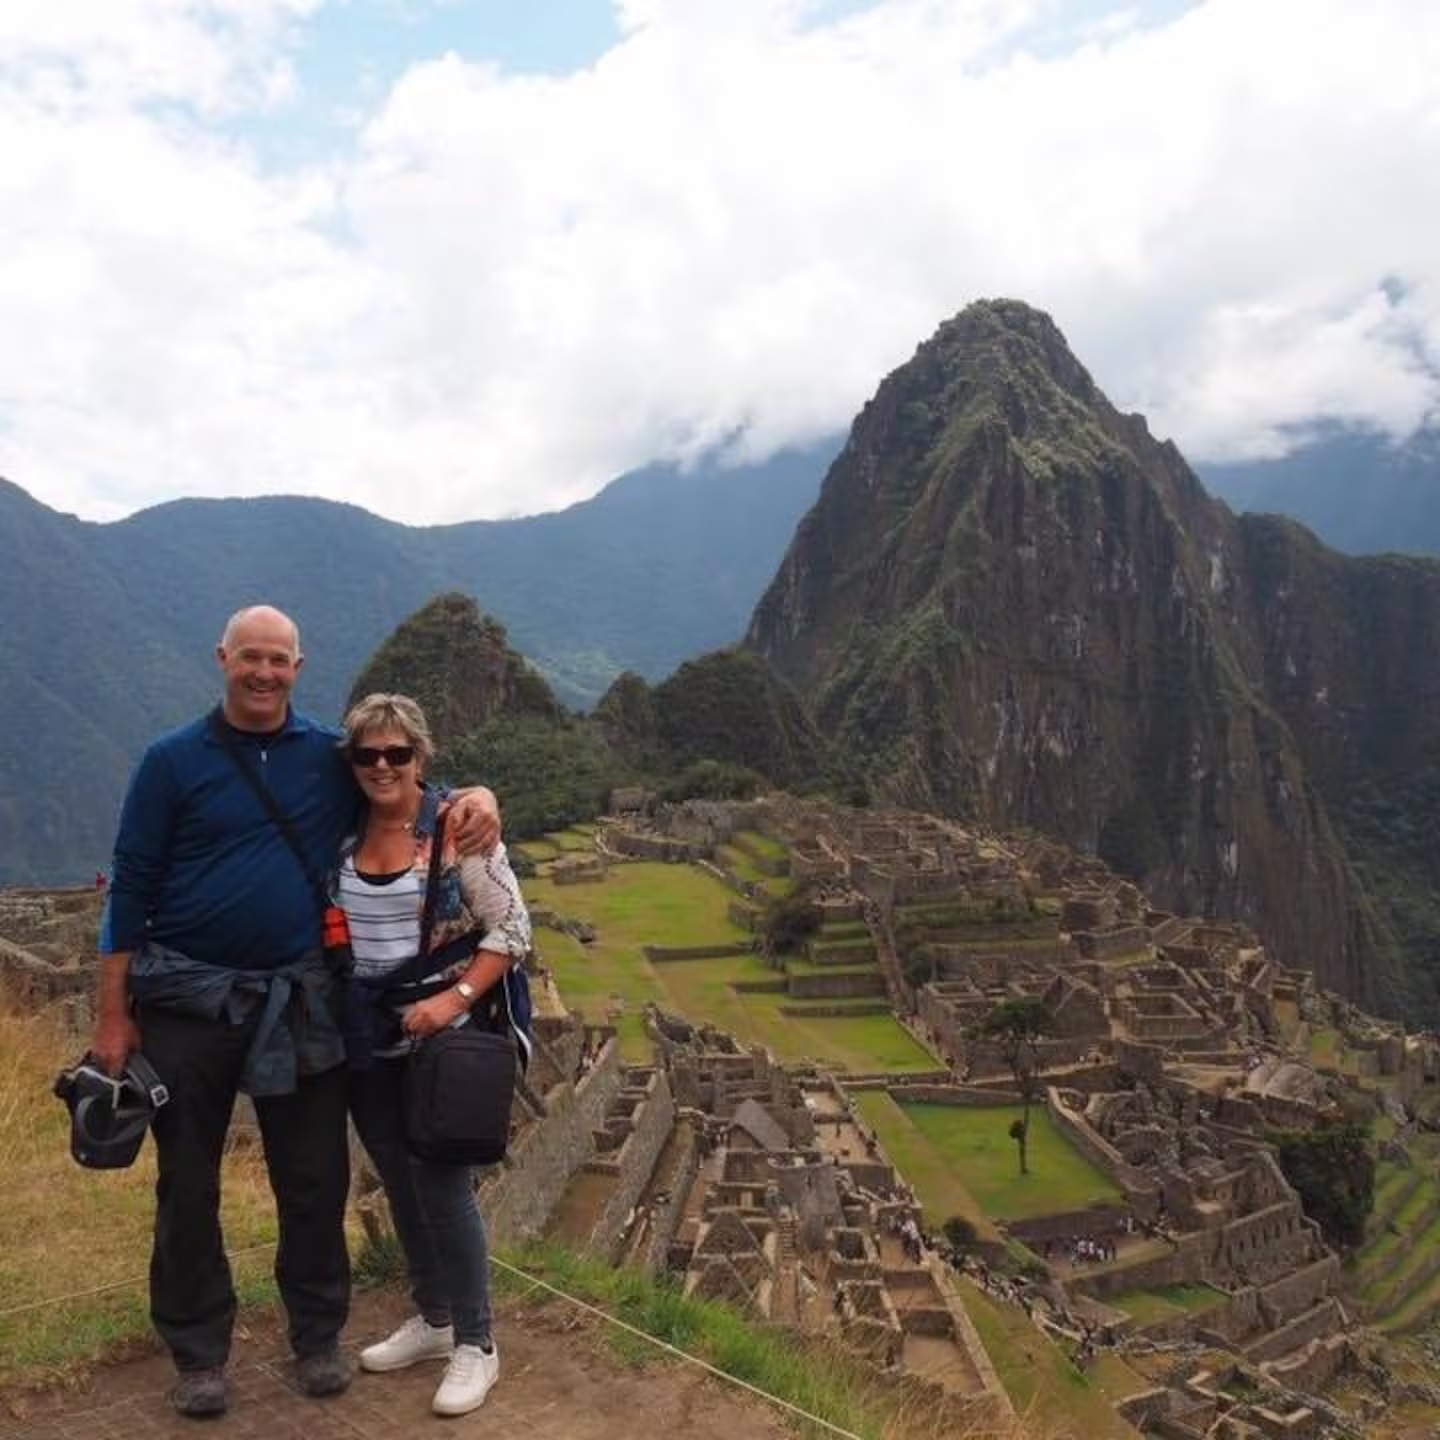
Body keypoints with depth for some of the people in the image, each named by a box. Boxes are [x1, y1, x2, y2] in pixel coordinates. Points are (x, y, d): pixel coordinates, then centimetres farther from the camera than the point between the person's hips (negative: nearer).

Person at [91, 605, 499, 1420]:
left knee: (316, 1179, 10)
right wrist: (114, 1014, -6)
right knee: (189, 1183, 10)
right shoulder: (173, 762, -4)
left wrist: (476, 795, -10)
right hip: (188, 999, -1)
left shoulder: (331, 756, 1)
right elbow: (131, 891, -3)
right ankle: (199, 1351, 28)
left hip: (300, 1000, 2)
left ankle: (319, 1336, 29)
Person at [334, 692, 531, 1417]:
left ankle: (475, 1344, 14)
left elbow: (512, 931, -12)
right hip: (368, 1038, 5)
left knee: (441, 1184, -2)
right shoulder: (342, 833, 2)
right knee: (398, 1182, 15)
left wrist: (457, 998, -21)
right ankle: (432, 1318, 34)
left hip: (441, 1033, -5)